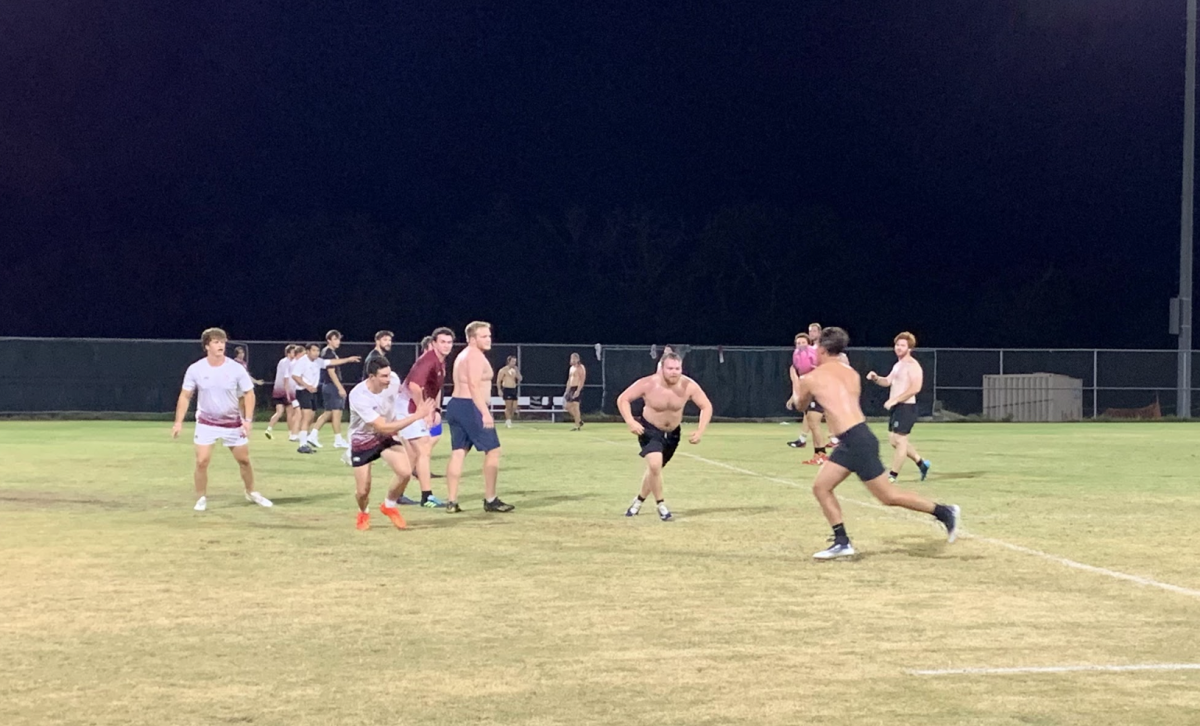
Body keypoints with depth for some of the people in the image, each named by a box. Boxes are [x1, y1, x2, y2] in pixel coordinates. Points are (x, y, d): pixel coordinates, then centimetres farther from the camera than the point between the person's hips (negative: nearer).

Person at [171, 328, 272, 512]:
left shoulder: (236, 369, -12)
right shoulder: (195, 369, -11)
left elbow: (249, 394, -5)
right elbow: (185, 396, -3)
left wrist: (247, 419, -16)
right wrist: (179, 422, -9)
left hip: (232, 422, 1)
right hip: (206, 423, -1)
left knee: (244, 460, 9)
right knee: (202, 461, -10)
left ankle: (251, 492, 31)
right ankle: (201, 498, 7)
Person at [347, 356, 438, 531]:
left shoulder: (391, 380, -17)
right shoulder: (358, 397, -35)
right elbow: (383, 427, -36)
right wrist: (416, 416, -38)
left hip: (386, 436, 4)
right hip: (362, 441, -4)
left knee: (405, 472, -20)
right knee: (363, 491, -2)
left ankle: (389, 506, 10)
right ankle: (363, 514, 36)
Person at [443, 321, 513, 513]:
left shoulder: (463, 355, 22)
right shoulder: (476, 355, -11)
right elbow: (474, 386, -21)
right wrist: (485, 413, -25)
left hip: (455, 404, 10)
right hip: (470, 407, -10)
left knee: (458, 453, 7)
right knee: (493, 450, -3)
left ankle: (452, 502, 4)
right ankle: (490, 500, -2)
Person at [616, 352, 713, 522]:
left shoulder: (689, 386, -22)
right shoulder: (648, 384, -26)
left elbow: (707, 406, -10)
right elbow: (623, 399, -17)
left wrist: (700, 431, -22)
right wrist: (630, 422, -32)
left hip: (672, 433, 3)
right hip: (650, 430, -3)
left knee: (655, 468, 17)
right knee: (654, 465, -26)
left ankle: (639, 500, 43)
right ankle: (661, 505, -7)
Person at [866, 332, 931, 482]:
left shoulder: (912, 365, -13)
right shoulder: (898, 365, 17)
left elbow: (915, 388, -23)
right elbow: (888, 382, 26)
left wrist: (894, 400, -24)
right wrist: (876, 378, 4)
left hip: (906, 407, -10)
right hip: (896, 407, 10)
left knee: (900, 440, -7)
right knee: (893, 440, 14)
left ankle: (893, 475, -3)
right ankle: (921, 463, 27)